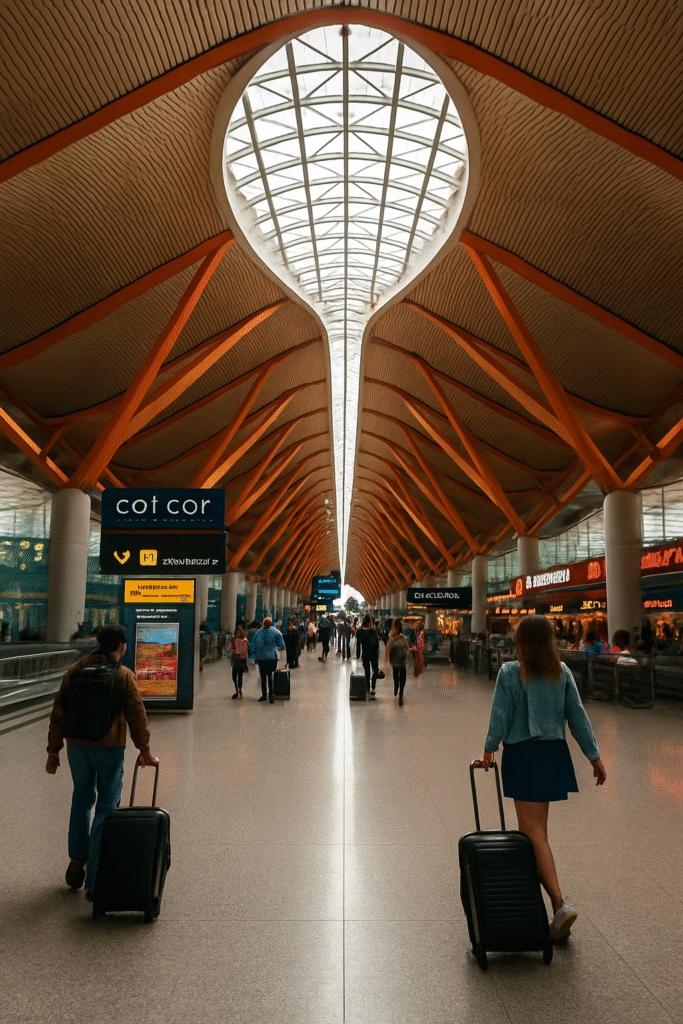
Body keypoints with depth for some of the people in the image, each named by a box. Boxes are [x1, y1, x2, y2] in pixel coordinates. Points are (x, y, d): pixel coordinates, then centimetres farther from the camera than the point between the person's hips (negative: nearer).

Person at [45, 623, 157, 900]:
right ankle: (94, 880, 6)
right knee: (106, 807, 5)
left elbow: (58, 713, 5)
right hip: (109, 748, -4)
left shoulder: (74, 672, 4)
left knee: (81, 799, 24)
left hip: (77, 747, 4)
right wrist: (144, 750, 6)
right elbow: (137, 716, -5)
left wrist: (53, 750, 13)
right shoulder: (124, 676, -7)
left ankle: (77, 860, 26)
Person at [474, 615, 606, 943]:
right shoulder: (562, 672, 2)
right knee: (535, 826, 20)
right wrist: (594, 755, 9)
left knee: (534, 831, -4)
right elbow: (577, 715, 3)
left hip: (522, 755, -5)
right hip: (554, 753, 5)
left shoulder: (510, 673, -9)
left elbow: (500, 715, -9)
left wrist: (489, 750, 1)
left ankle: (560, 903, -14)